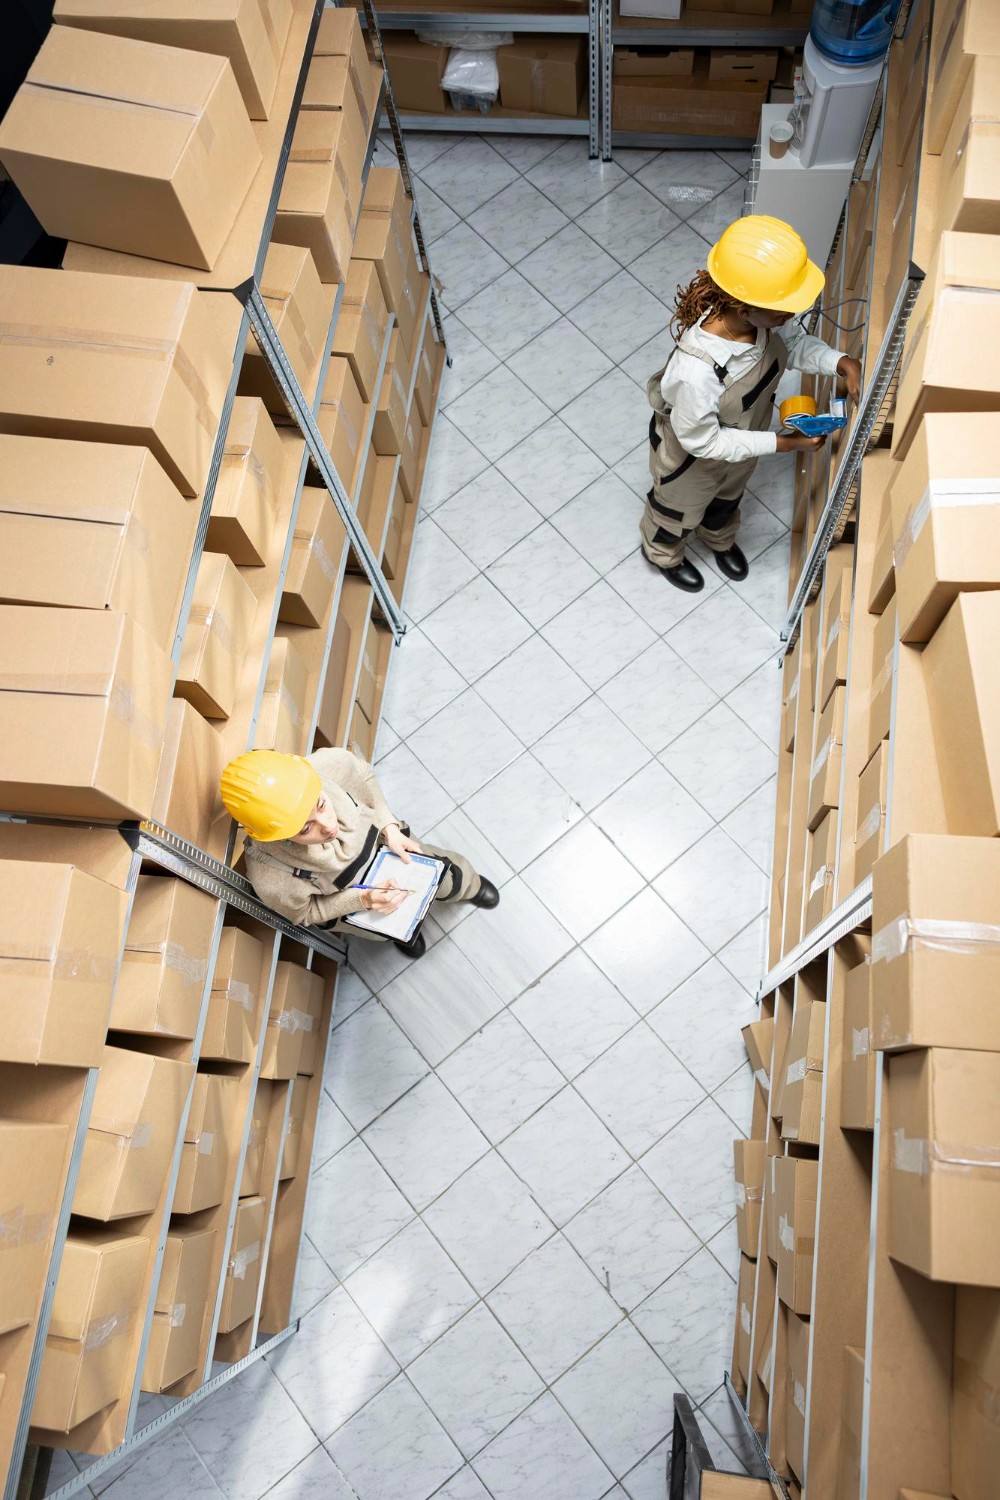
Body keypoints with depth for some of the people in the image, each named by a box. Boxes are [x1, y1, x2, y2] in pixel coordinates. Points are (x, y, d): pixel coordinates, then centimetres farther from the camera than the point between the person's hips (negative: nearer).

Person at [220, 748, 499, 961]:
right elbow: (305, 913, -19)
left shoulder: (325, 765, -43)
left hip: (380, 844, 2)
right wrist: (362, 900, -31)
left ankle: (471, 887, 59)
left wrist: (389, 827, -22)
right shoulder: (270, 879, -45)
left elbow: (364, 777, -15)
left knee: (450, 878, 22)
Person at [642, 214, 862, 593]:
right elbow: (703, 441, -31)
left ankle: (719, 538, 71)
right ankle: (662, 553, 63)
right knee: (680, 513, 28)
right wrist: (783, 443, -28)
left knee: (728, 496, 37)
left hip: (740, 443, 6)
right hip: (692, 458, -6)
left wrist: (843, 363, -24)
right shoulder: (695, 371, -48)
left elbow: (795, 342, -6)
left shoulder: (763, 314, -29)